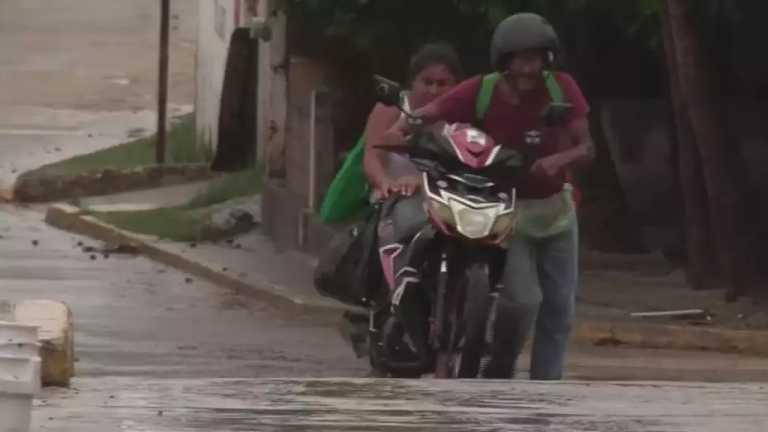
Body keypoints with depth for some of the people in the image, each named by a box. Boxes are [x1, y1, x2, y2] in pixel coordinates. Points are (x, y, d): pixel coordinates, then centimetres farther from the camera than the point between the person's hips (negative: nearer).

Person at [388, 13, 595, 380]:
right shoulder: (480, 93, -17)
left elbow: (586, 149, -10)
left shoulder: (562, 88, -11)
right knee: (522, 299, -20)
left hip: (555, 209, 4)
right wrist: (400, 129, -43)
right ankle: (497, 371, 4)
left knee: (558, 312, 2)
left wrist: (559, 160, -31)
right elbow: (427, 114, -21)